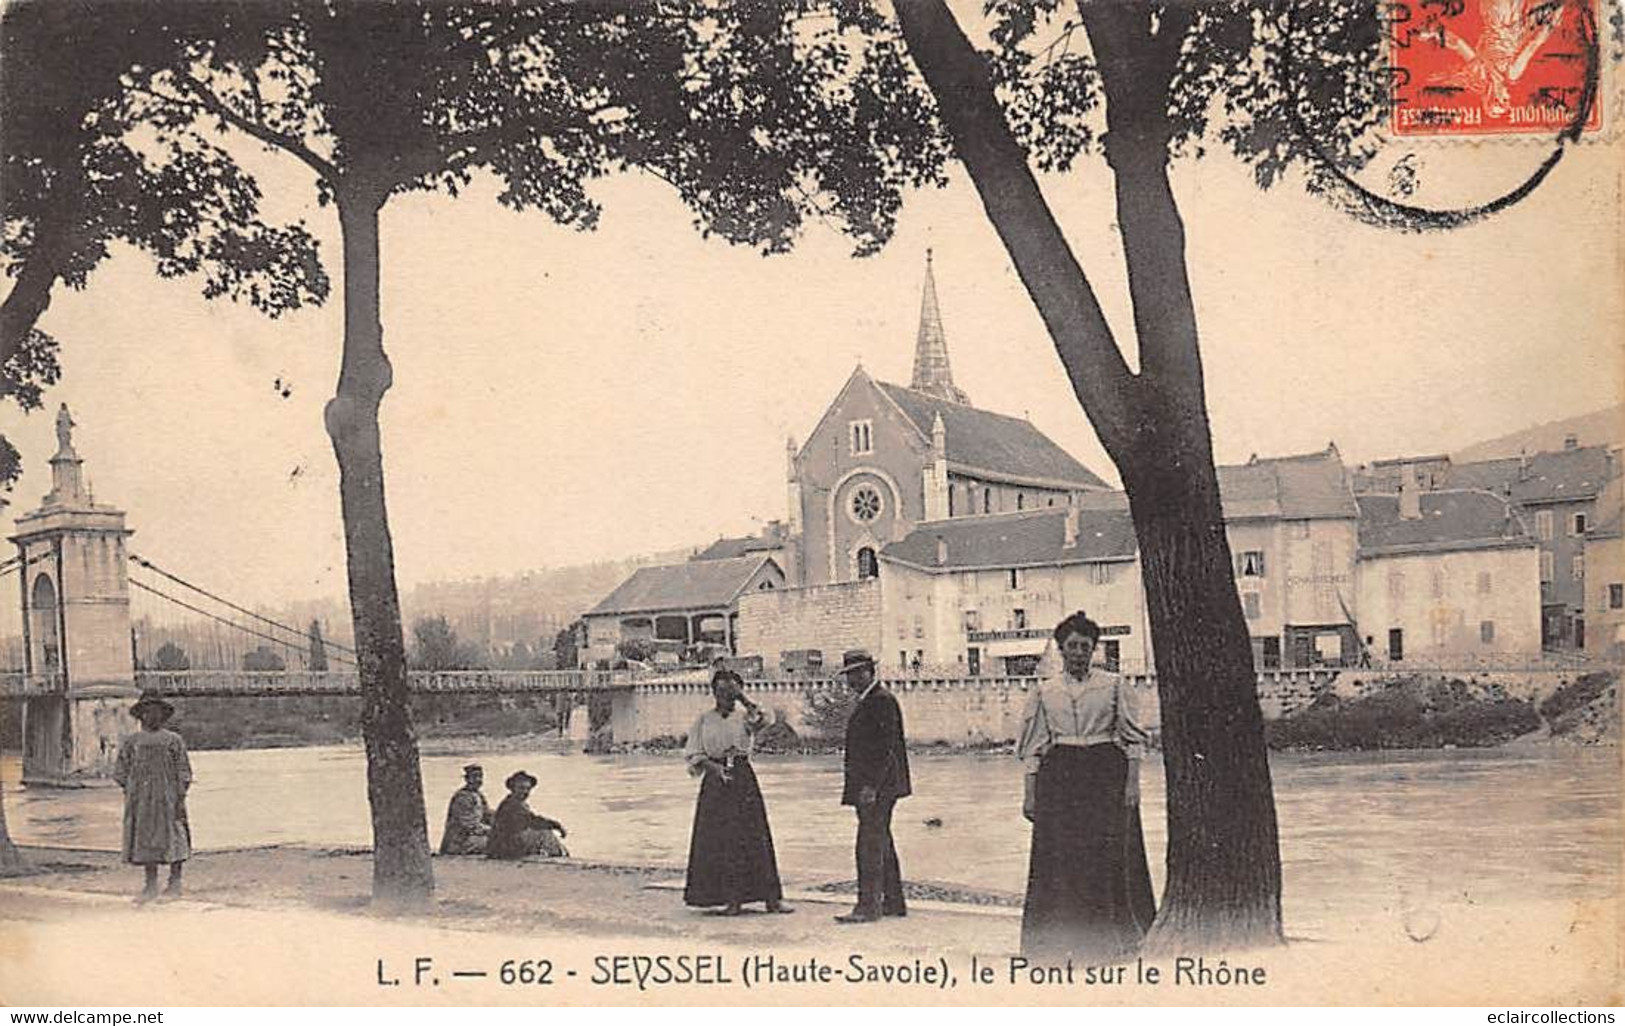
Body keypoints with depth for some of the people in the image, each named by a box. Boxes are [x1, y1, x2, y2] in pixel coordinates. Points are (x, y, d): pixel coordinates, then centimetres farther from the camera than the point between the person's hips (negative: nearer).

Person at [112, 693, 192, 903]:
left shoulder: (173, 741, 1)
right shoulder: (131, 742, 7)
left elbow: (183, 772, 1)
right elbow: (121, 771, 11)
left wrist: (181, 799, -5)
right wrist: (128, 794, 2)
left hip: (168, 798, -2)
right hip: (140, 798, 2)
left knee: (173, 838, 0)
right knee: (145, 840, 4)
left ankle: (175, 883, 10)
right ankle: (151, 885, 11)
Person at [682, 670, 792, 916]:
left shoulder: (743, 717, 4)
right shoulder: (704, 720, 6)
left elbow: (761, 719, -18)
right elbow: (694, 753, 5)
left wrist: (743, 697, -15)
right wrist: (712, 766, -12)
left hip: (743, 778, -1)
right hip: (715, 781, 1)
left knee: (754, 835, -2)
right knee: (720, 839, -2)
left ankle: (771, 897, 0)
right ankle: (731, 898, 5)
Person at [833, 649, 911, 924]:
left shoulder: (882, 701, -14)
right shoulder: (865, 702, 18)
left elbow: (887, 747, -20)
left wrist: (871, 785, -24)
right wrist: (860, 785, 19)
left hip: (877, 787, -11)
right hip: (867, 786, 11)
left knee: (870, 844, -11)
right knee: (881, 843, 14)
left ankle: (868, 906, -11)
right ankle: (893, 902, 21)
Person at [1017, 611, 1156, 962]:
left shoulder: (1112, 685, 6)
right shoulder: (1044, 690, 9)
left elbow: (1132, 738, 6)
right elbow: (1033, 748, 9)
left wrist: (1133, 782, -4)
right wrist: (1030, 792, 4)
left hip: (1106, 774, -1)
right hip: (1059, 778, 1)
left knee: (1109, 855, -2)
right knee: (1060, 857, -1)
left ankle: (1112, 937, 7)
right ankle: (1063, 937, 6)